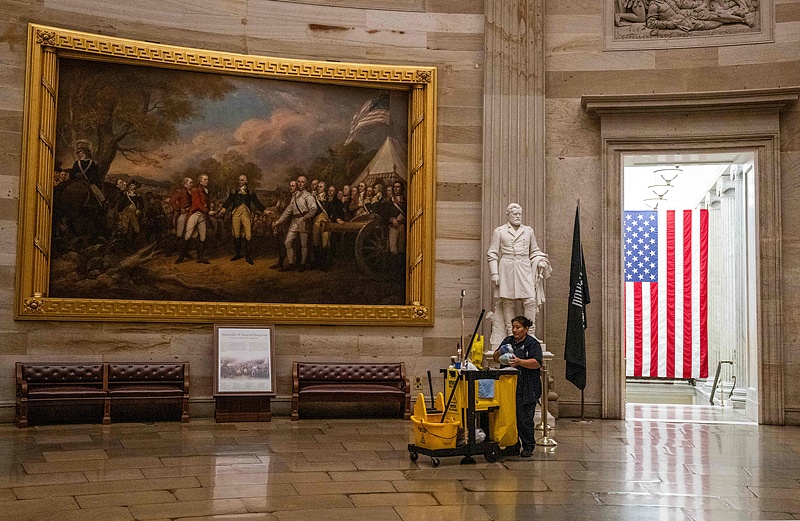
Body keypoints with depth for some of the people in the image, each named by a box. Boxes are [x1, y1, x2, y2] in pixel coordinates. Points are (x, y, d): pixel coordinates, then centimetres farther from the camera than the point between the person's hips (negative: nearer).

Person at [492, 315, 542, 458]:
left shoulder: (533, 343, -3)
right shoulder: (508, 341, 14)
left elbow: (537, 363, -14)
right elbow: (496, 358, 17)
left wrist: (519, 361, -25)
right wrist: (499, 353, -6)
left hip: (526, 389, -5)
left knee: (524, 419, -3)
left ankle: (528, 447, 11)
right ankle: (512, 446, 14)